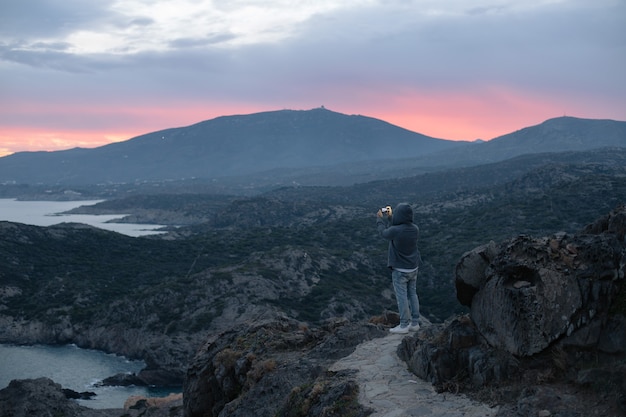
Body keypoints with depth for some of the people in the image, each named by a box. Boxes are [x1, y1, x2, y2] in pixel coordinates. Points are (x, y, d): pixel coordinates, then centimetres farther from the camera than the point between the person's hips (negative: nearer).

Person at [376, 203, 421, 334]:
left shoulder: (395, 231, -26)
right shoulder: (415, 229, -7)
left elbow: (383, 232, -3)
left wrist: (379, 218, 14)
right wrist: (390, 217, 23)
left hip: (400, 270, -6)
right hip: (413, 268, 6)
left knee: (402, 296, 2)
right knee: (412, 294, 14)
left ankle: (404, 325, 7)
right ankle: (415, 323, 21)